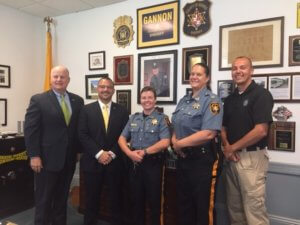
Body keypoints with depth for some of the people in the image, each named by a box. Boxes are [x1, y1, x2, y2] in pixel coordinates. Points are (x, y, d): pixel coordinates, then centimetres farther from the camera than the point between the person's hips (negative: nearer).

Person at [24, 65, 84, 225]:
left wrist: (79, 150, 5)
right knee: (44, 199, 11)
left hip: (68, 159, 4)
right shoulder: (38, 100, -5)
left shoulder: (77, 101, 6)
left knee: (62, 198, 17)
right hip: (47, 158, -3)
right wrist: (34, 156, -13)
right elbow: (30, 130, -9)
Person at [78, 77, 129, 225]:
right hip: (92, 162, -1)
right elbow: (82, 135, -6)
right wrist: (99, 153, -15)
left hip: (115, 162, 1)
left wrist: (112, 153, -12)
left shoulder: (122, 111, 5)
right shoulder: (87, 109, 2)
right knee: (92, 199, 11)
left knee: (115, 198, 12)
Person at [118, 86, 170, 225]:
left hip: (153, 163, -4)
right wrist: (130, 153, -10)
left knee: (154, 201, 8)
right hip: (134, 163, 4)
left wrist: (144, 152, -17)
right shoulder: (134, 118, 10)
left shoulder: (161, 118, -5)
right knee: (137, 200, 17)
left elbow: (165, 142, -15)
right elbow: (122, 138, 8)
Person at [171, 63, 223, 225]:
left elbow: (208, 134, -24)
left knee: (203, 205, 9)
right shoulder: (184, 100, 11)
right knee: (183, 202, 20)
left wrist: (180, 144, -16)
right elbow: (177, 127, 15)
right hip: (183, 157, 7)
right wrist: (174, 142, -7)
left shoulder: (211, 100, -13)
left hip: (202, 159, -7)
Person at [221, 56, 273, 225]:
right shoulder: (230, 99, 12)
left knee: (253, 207, 0)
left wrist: (233, 147, -10)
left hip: (252, 157, -7)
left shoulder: (261, 94, -10)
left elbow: (261, 131, -18)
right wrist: (226, 146, -6)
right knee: (234, 206, 16)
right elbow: (223, 127, 14)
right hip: (233, 158, 7)